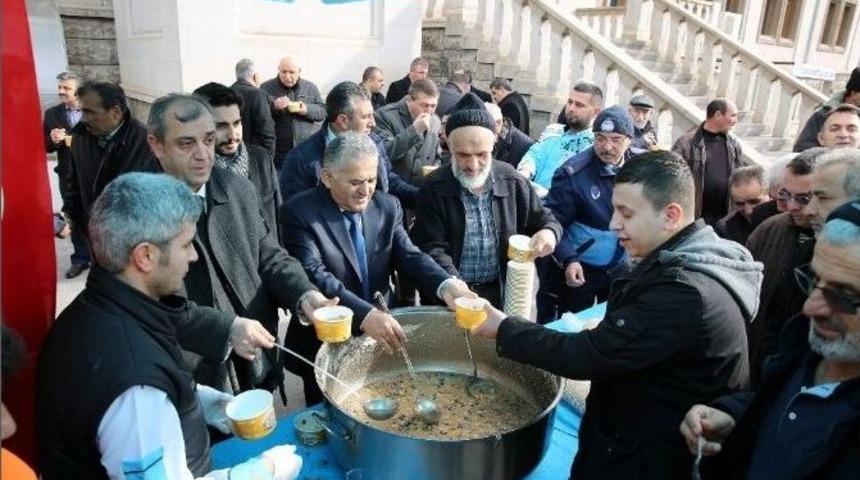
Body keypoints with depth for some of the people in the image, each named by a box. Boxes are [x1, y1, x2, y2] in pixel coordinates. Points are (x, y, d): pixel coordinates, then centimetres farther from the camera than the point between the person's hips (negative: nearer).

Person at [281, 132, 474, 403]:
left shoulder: (387, 207, -1)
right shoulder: (300, 213, -15)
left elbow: (408, 256, -8)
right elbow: (313, 276, -26)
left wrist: (445, 285, -29)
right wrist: (365, 315, -40)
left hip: (380, 335, 4)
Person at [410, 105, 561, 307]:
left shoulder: (511, 181, 1)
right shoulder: (434, 188, -7)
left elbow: (544, 220, 10)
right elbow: (433, 249, -11)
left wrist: (549, 233, -14)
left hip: (500, 291, 3)